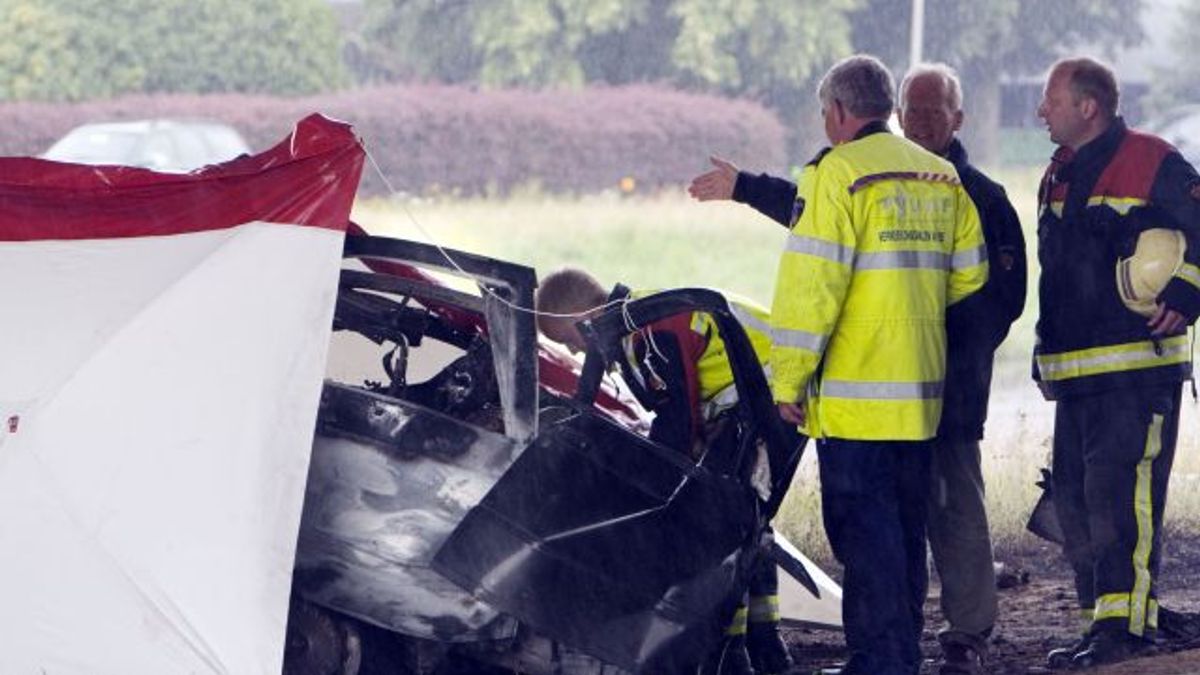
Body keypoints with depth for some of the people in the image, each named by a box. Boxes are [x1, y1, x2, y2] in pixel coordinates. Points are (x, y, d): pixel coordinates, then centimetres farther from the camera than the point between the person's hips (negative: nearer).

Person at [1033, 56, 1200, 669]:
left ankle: (1125, 624, -14)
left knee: (1120, 493, -14)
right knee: (1074, 498, 8)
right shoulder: (1058, 176, 18)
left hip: (1138, 369, -8)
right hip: (1074, 374, 8)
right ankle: (1104, 618, 15)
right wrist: (1046, 350, 23)